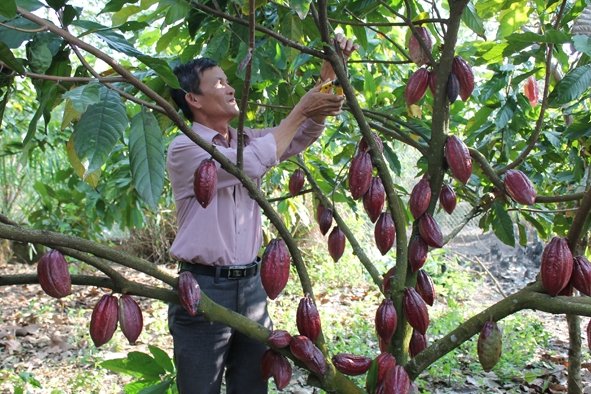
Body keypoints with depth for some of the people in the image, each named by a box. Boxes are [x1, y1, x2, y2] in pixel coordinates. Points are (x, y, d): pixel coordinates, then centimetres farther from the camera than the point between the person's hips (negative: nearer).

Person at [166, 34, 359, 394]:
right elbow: (252, 163, -20)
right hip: (203, 287, -6)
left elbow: (304, 133, 7)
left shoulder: (247, 141, 11)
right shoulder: (184, 149, -9)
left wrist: (330, 69, -3)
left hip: (251, 284, 6)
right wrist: (301, 109, -12)